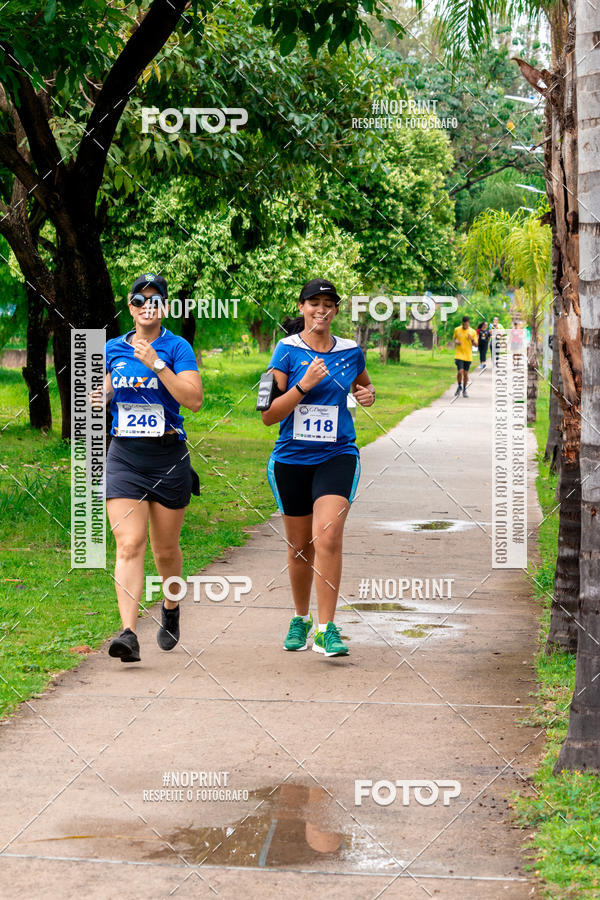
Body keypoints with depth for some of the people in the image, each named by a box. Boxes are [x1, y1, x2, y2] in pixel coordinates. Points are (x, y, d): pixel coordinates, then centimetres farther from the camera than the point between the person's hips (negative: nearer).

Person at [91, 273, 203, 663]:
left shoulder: (177, 347, -2)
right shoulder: (113, 349, 10)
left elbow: (194, 400, -15)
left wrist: (157, 364, -19)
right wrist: (100, 395, 0)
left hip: (168, 456, -2)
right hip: (124, 456, 2)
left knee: (165, 548, 11)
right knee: (129, 544, -13)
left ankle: (171, 609, 40)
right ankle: (129, 634, -20)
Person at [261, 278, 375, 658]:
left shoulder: (351, 351, 5)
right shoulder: (287, 350, -3)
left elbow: (362, 387, 28)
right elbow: (269, 415, -7)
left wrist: (367, 395, 4)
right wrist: (304, 386, -19)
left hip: (338, 456, 0)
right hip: (291, 459, 0)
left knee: (328, 537, -19)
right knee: (299, 547, 11)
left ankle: (327, 629, -16)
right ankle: (301, 619, 34)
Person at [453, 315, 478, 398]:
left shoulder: (473, 332, -1)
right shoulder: (457, 330, 0)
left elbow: (476, 345, 2)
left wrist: (472, 339, -18)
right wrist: (456, 341, -6)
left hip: (468, 356, 1)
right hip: (459, 355, -1)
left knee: (465, 373, 6)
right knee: (460, 372, -15)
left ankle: (464, 389, 24)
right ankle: (459, 386, 10)